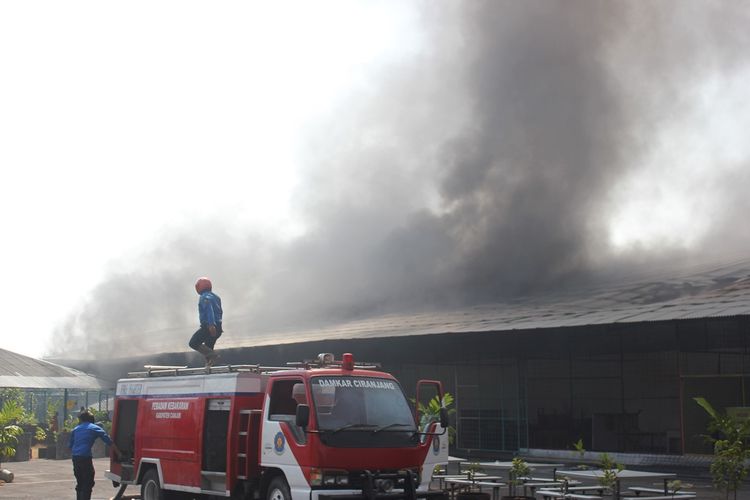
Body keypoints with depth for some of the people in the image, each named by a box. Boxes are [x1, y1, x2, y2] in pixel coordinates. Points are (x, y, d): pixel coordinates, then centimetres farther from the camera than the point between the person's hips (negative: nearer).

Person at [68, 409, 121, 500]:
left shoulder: (76, 429, 16)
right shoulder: (95, 428, 5)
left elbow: (70, 445, 15)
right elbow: (109, 441, 5)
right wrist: (118, 453, 12)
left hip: (75, 458, 5)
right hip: (85, 457, -5)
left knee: (80, 484, 17)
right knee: (88, 484, -2)